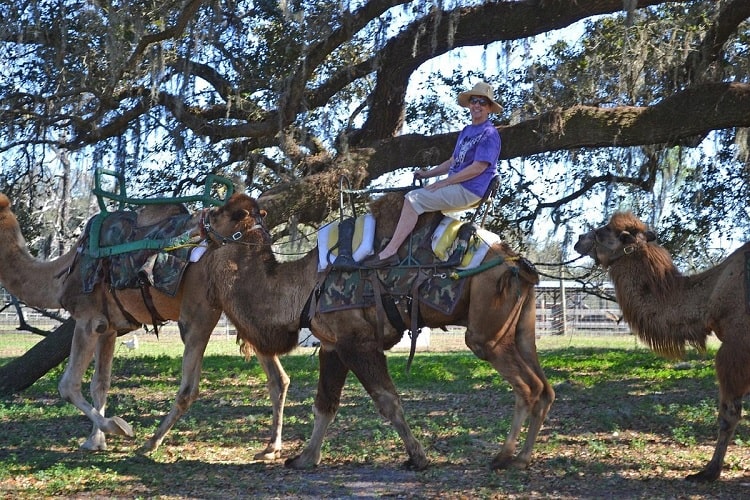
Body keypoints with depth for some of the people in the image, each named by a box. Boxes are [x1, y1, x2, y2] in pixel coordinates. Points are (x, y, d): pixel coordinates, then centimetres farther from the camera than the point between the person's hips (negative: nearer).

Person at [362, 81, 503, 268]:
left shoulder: (489, 134, -10)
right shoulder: (466, 131, 21)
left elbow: (477, 168, -18)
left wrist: (443, 182, -16)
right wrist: (428, 173, 12)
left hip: (468, 191, -10)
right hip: (455, 186, 10)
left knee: (413, 199, -21)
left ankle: (389, 252, -23)